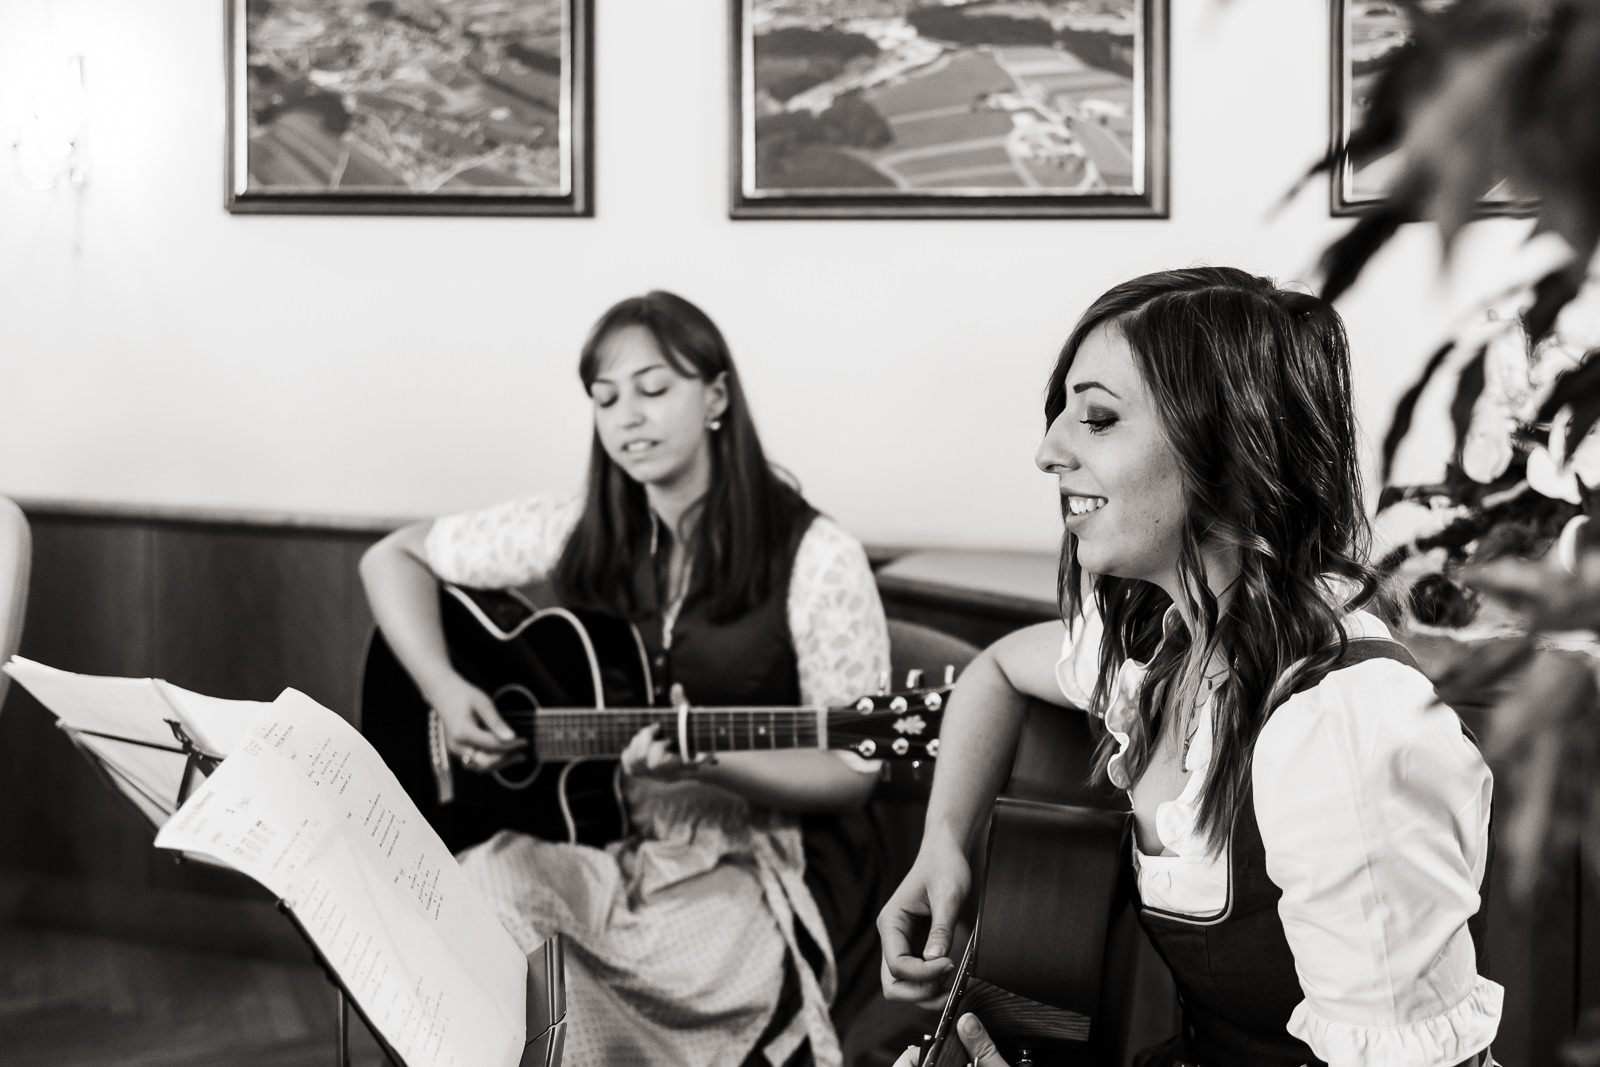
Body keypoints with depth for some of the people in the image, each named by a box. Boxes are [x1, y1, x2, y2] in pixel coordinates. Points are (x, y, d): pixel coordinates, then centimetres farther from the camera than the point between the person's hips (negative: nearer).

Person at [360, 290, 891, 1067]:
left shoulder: (814, 558, -7)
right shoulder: (576, 534, 5)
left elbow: (850, 772, -6)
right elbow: (393, 557, 13)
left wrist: (703, 758, -23)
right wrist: (445, 692, -4)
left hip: (758, 862, -4)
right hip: (596, 840, 4)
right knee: (485, 887, -30)